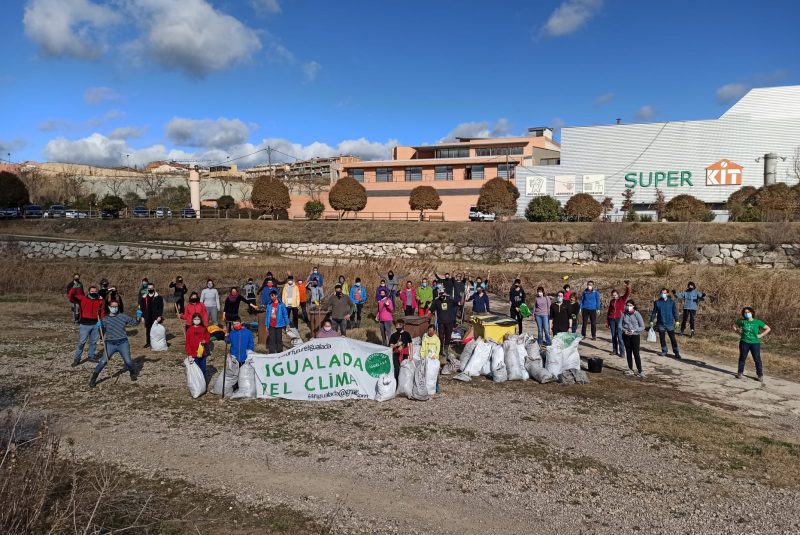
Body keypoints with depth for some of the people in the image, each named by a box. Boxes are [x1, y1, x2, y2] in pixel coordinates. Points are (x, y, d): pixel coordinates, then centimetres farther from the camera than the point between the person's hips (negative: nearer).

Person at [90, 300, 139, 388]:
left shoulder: (123, 316, 2)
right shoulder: (105, 319, 2)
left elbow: (134, 323, 7)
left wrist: (138, 319, -13)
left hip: (123, 343, 0)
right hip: (110, 344, 0)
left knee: (128, 361, -2)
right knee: (103, 361, -9)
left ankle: (133, 373, 28)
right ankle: (93, 379, 4)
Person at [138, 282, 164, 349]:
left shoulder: (158, 297, -2)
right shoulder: (144, 297, 7)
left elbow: (161, 307, -4)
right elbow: (142, 308, 11)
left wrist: (159, 316, -10)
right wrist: (142, 316, 6)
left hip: (155, 317, -3)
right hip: (147, 318, 3)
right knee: (147, 330, 9)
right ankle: (148, 342, 19)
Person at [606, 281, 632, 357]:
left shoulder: (622, 299, 0)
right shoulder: (611, 301, 9)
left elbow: (627, 294, -18)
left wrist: (628, 287, -37)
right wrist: (607, 321, 15)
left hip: (619, 319, -4)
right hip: (612, 319, 4)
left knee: (620, 336, -7)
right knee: (613, 335, 8)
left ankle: (622, 352, -4)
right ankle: (614, 350, 17)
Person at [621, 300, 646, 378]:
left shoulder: (637, 314, -9)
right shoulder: (624, 314, -1)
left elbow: (642, 327, -6)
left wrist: (634, 330, -18)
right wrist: (624, 330, -14)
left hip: (635, 336, -3)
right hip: (626, 336, 3)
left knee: (636, 353, -7)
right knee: (628, 353, 11)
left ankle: (640, 371, -2)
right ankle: (630, 370, 22)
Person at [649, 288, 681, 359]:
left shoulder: (671, 302, -2)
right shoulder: (657, 302, 0)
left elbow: (675, 311, 2)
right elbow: (654, 312, 6)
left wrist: (676, 320, -3)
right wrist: (651, 320, 4)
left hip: (670, 323, -2)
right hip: (661, 324, 2)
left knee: (673, 338, -1)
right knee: (662, 338, 10)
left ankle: (676, 352, 7)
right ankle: (664, 351, 24)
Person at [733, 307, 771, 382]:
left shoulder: (758, 322, -2)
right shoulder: (742, 321, 2)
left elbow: (768, 329, 4)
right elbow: (734, 326, 18)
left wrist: (761, 335, -4)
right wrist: (739, 332, 2)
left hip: (755, 343, -1)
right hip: (744, 342, 1)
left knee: (757, 359, -2)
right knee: (742, 358, 8)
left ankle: (760, 375, 6)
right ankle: (740, 373, 19)